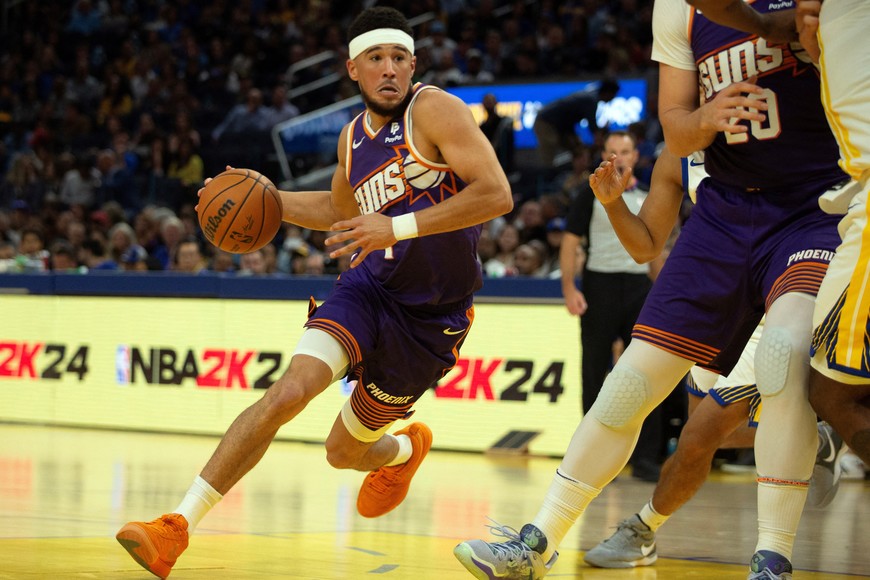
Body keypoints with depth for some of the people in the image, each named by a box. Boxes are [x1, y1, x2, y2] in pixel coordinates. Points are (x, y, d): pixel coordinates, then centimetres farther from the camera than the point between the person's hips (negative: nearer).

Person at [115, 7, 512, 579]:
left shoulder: (434, 110, -13)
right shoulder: (354, 137, 8)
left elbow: (496, 194, -24)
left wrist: (399, 226, -29)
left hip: (432, 315, -4)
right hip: (369, 289, 4)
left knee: (345, 452, 8)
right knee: (289, 391, -22)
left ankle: (405, 451, 48)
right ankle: (177, 527, -22)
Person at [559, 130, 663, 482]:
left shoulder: (648, 199, 15)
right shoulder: (592, 195, 4)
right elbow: (570, 242, -1)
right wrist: (569, 288, -13)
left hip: (639, 288, 3)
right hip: (600, 285, -3)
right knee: (595, 375, 2)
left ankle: (645, 459, -1)